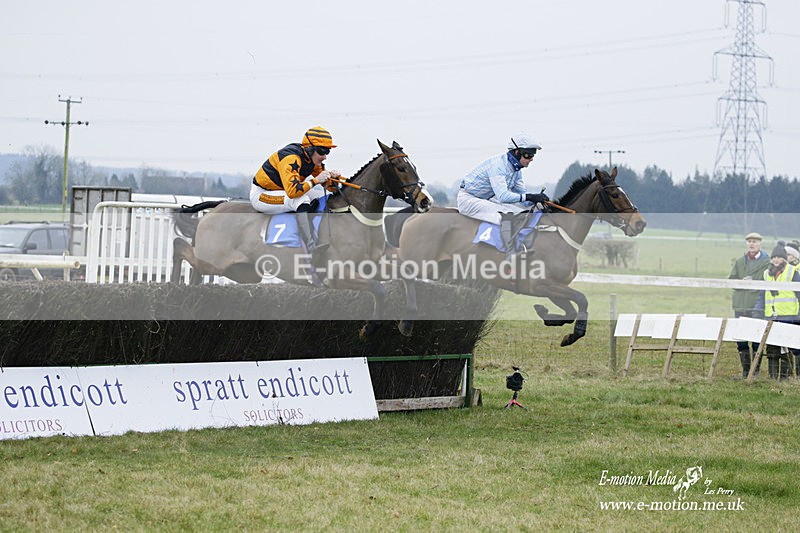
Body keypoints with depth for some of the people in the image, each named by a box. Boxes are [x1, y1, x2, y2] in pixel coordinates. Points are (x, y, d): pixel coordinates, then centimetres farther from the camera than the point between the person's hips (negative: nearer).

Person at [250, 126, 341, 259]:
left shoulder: (312, 159, -2)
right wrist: (316, 180, -35)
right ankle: (311, 248, -37)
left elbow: (330, 186, 6)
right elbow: (292, 191, -41)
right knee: (301, 199, -31)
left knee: (320, 190, 0)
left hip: (281, 191, 9)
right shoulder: (291, 158, -29)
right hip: (260, 195, -9)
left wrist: (333, 178, -17)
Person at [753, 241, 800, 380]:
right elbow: (762, 296, 20)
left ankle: (784, 375, -1)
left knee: (785, 348, -5)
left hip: (788, 316, -5)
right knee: (771, 349, 3)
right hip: (770, 317, 5)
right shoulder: (767, 274, 16)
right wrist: (757, 312, 10)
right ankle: (773, 375, 8)